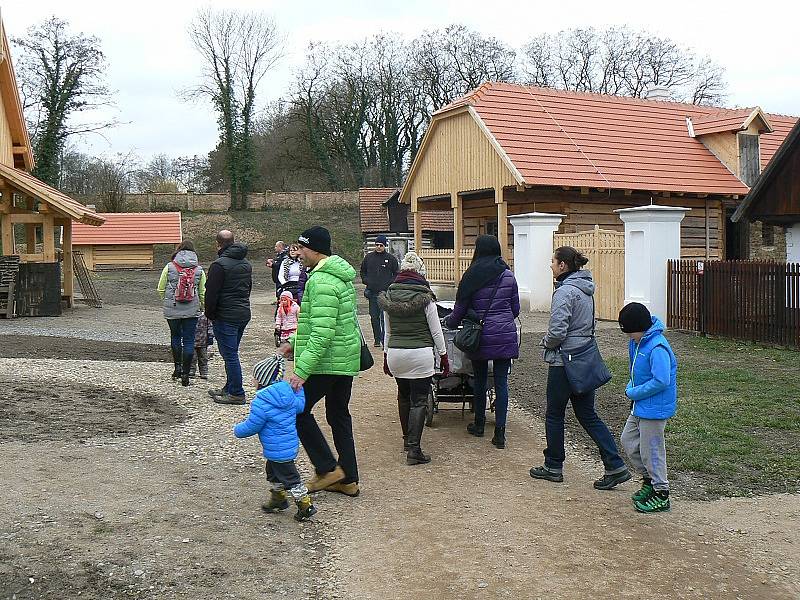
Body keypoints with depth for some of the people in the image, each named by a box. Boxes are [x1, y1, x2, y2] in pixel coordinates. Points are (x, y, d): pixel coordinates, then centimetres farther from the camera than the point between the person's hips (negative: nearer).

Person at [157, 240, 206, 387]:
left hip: (172, 310, 1)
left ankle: (178, 367, 23)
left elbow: (160, 289, 2)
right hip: (192, 311, -1)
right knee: (189, 341, 3)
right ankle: (185, 374, 4)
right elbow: (203, 293, 2)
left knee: (175, 336, 21)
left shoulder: (169, 267, -2)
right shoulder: (199, 270, -1)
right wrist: (202, 308, 18)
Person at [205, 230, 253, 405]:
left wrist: (210, 314, -3)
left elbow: (211, 293, -15)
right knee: (232, 353, 18)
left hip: (225, 317, -9)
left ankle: (236, 394, -1)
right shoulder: (246, 263, 12)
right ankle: (229, 388, 27)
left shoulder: (219, 265, -15)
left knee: (230, 355, -3)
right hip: (244, 314, 9)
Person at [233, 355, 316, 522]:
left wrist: (237, 430, 4)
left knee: (289, 478, 2)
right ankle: (279, 498, 42)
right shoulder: (288, 393, -1)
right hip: (291, 444, 9)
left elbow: (251, 426, -16)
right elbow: (300, 406, 17)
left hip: (278, 450, -9)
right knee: (273, 472, 27)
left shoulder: (261, 402, -24)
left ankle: (306, 505, 9)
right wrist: (299, 389, 32)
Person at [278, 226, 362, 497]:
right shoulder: (341, 276, 13)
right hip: (347, 360, 10)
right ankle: (348, 479, 21)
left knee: (298, 409, 4)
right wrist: (294, 341, 23)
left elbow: (322, 334, -27)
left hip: (327, 362, -10)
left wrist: (302, 370, -27)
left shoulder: (321, 281, -20)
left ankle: (327, 468, 7)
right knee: (339, 416, 15)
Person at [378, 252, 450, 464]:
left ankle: (407, 438, 34)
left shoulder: (389, 296, 4)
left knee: (404, 396, 22)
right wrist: (444, 357, 6)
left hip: (395, 353, 4)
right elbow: (436, 331, -4)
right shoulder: (424, 297, -8)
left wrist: (386, 356, 22)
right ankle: (413, 449, -5)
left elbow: (387, 331, 12)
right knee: (419, 401, 0)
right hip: (421, 354, -4)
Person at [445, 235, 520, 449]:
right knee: (501, 382, 3)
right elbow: (515, 309, 9)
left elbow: (460, 309, 1)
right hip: (505, 336, 1)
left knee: (480, 380, 15)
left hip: (480, 336, -1)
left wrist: (449, 323, 21)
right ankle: (499, 432, 0)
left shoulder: (471, 276, -4)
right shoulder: (508, 276, 1)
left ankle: (479, 425, 28)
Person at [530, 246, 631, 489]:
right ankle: (615, 466, 9)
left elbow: (558, 332, -23)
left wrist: (545, 341, -2)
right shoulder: (586, 289, 10)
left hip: (564, 361, -9)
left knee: (554, 414, 8)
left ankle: (553, 466, 20)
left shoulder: (564, 291, -18)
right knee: (587, 415, 12)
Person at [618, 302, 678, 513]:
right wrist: (631, 387, 4)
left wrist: (634, 393, -19)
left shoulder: (657, 347, -25)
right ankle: (649, 479, 33)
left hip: (654, 408, -10)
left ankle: (661, 494, 16)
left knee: (651, 450, 1)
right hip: (639, 405, 10)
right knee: (628, 440, 18)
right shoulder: (637, 342, 5)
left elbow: (661, 381, -29)